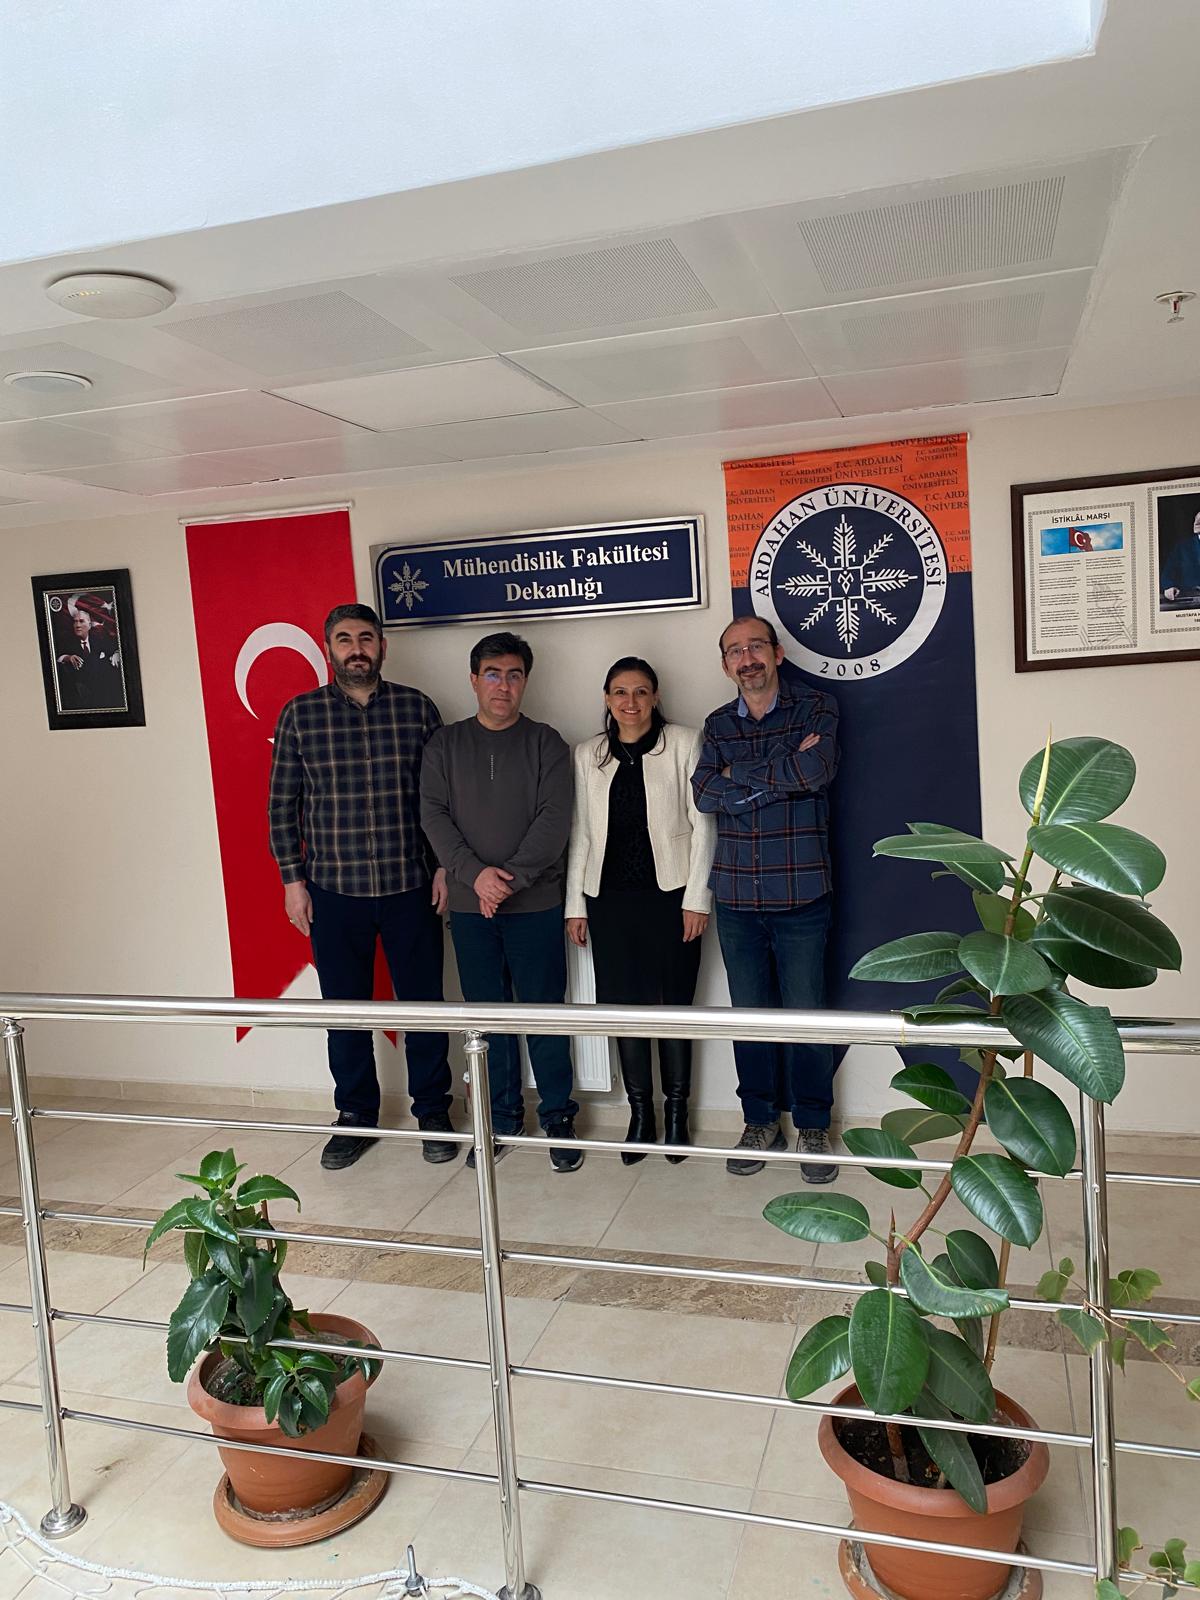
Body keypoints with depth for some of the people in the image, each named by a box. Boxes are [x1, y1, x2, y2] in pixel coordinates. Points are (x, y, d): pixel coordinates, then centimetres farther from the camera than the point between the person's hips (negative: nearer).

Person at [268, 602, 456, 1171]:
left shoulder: (417, 709, 1)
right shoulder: (299, 714, 2)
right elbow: (283, 803, 5)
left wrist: (445, 866, -1)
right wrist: (292, 878, 1)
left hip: (411, 887, 0)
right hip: (333, 890, 1)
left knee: (422, 1003, 8)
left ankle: (433, 1113, 26)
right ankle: (355, 1118, 28)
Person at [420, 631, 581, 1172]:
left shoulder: (545, 743, 3)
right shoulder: (446, 744, 8)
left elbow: (554, 819, -7)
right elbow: (433, 814, -1)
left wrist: (512, 878, -16)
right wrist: (474, 873, -15)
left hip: (535, 904, -2)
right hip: (469, 905, 2)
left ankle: (559, 1120, 16)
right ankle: (502, 1121, 21)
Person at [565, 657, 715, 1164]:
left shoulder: (684, 743, 0)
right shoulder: (587, 755, 9)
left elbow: (702, 824, -2)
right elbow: (580, 832, 11)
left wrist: (696, 897, -7)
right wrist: (575, 903, 8)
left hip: (669, 894, -3)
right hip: (609, 897, 3)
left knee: (674, 1003, 3)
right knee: (622, 1003, 5)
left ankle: (676, 1112, 19)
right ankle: (640, 1114, 19)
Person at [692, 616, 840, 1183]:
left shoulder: (815, 708, 1)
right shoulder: (718, 725, 10)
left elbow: (817, 770, -19)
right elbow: (705, 794, -6)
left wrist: (738, 771, -10)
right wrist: (782, 773, -12)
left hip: (800, 895, -3)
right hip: (736, 897, 3)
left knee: (806, 1016, 3)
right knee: (748, 1015, 11)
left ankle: (812, 1128, 21)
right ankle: (760, 1122, 27)